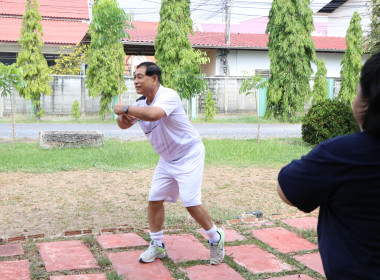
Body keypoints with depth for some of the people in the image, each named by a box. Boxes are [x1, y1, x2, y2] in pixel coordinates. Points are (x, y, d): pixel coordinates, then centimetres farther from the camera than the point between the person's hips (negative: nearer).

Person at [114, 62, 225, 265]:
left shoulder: (168, 95, -26)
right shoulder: (141, 104, 2)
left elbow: (153, 114, -46)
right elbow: (124, 125, 7)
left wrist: (126, 109, -34)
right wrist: (123, 118, -17)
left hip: (189, 156, -8)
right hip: (167, 160, 8)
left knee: (190, 202, -13)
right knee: (154, 199, 5)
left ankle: (215, 238, 10)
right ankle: (157, 245, 21)